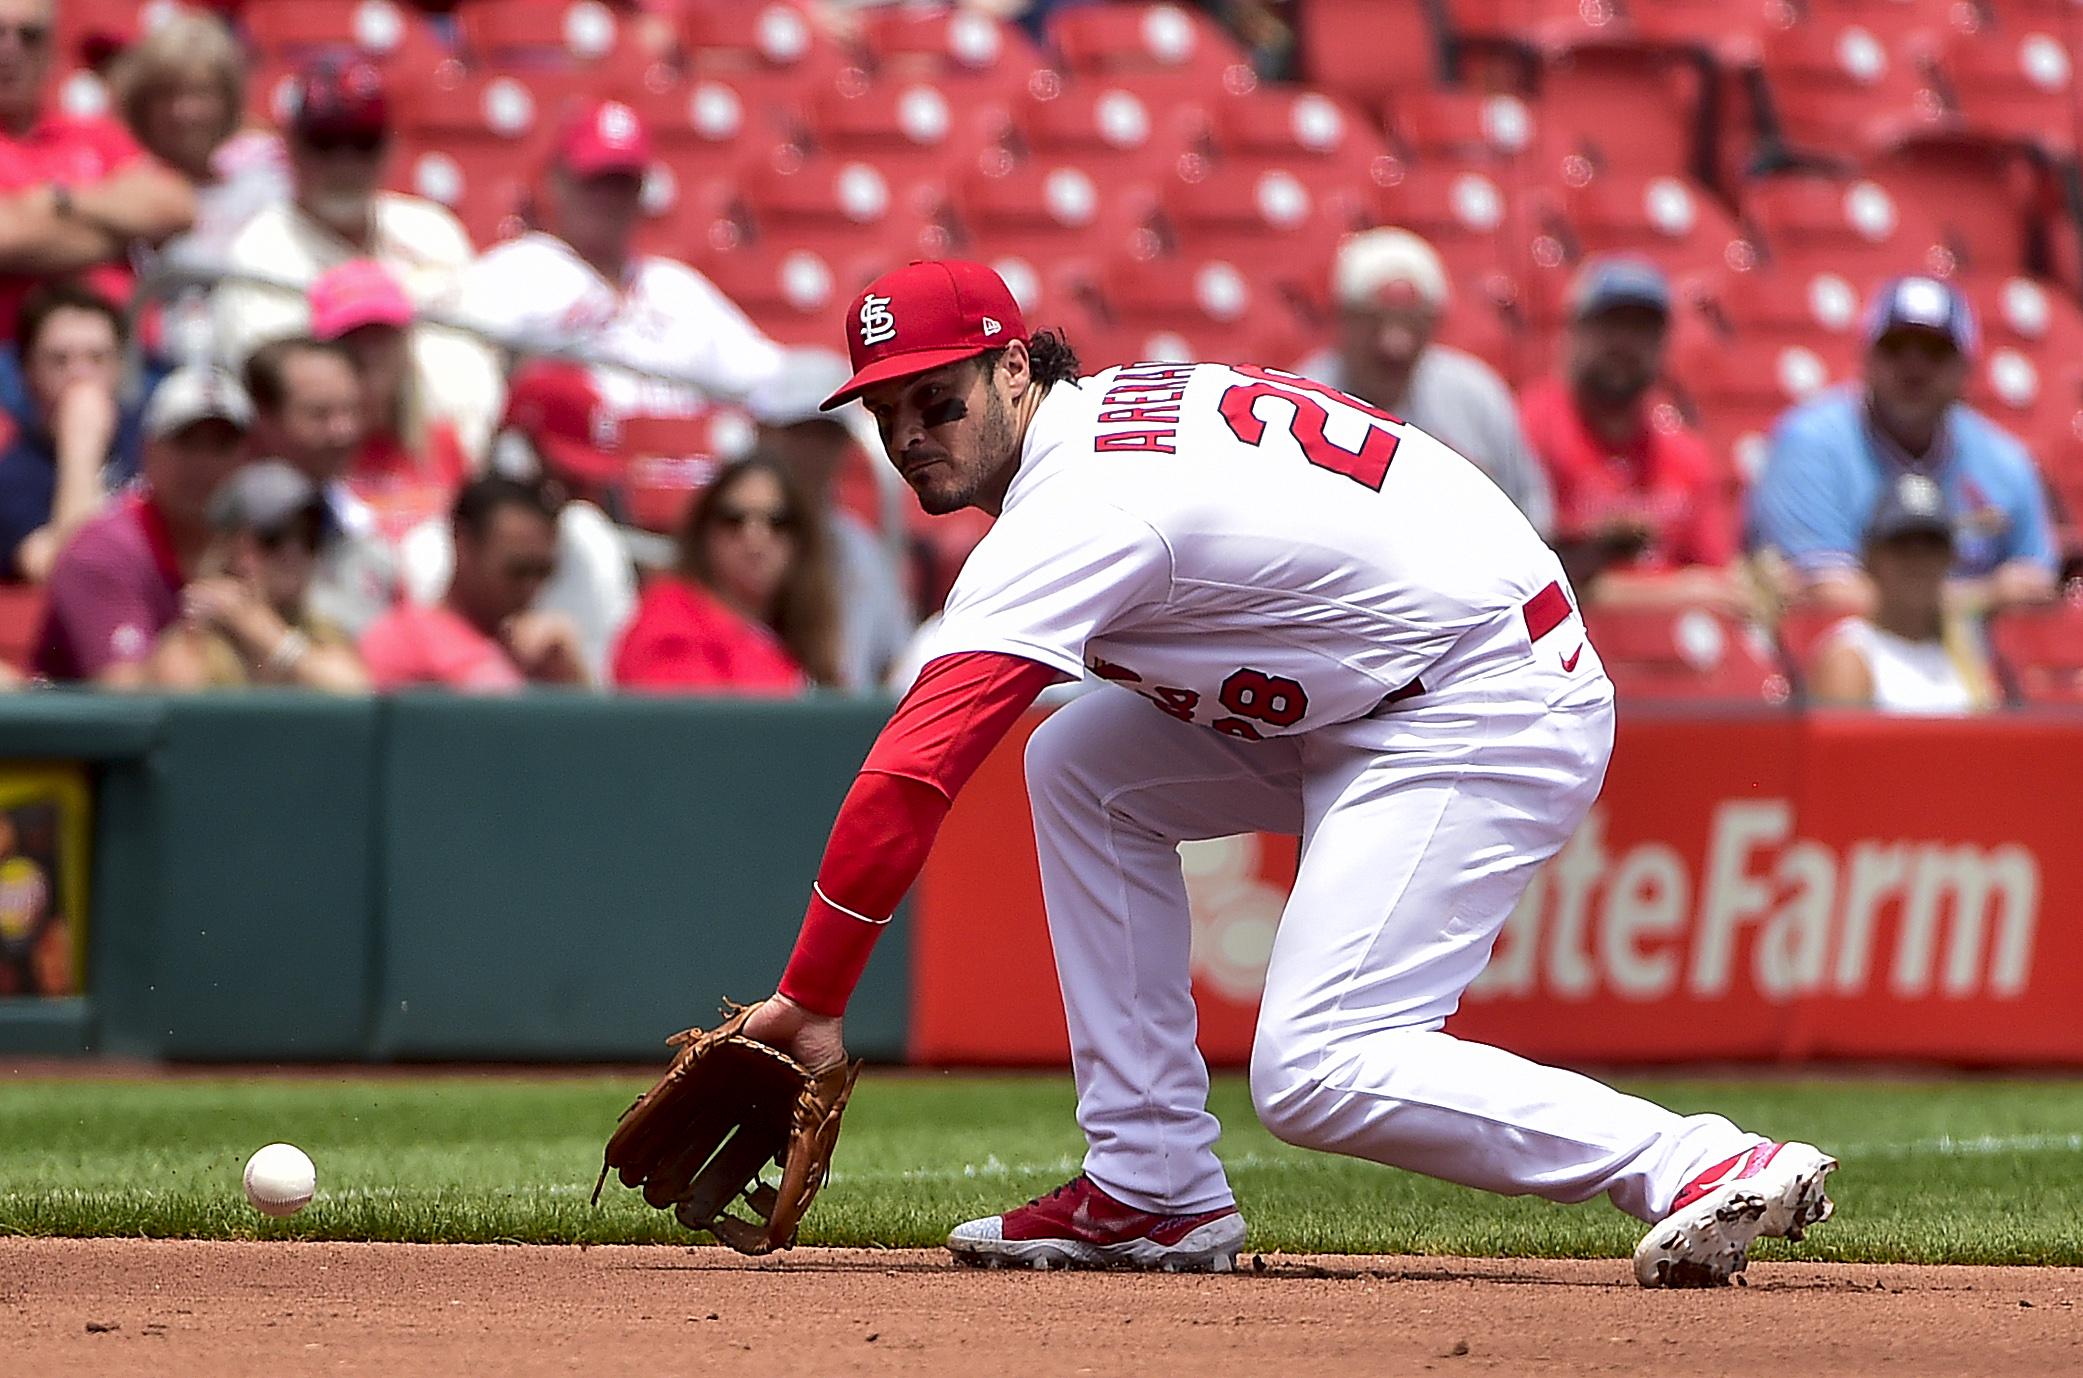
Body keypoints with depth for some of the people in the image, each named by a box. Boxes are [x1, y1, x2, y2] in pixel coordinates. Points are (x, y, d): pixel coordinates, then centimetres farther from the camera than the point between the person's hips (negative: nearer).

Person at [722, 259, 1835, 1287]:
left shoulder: (1073, 512, -18)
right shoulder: (1119, 399, 9)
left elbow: (908, 781, -23)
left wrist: (811, 1002, -21)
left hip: (1493, 714, -10)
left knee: (1315, 1075, -18)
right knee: (1081, 768, 10)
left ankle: (1706, 1166, -21)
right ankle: (1157, 1192, 8)